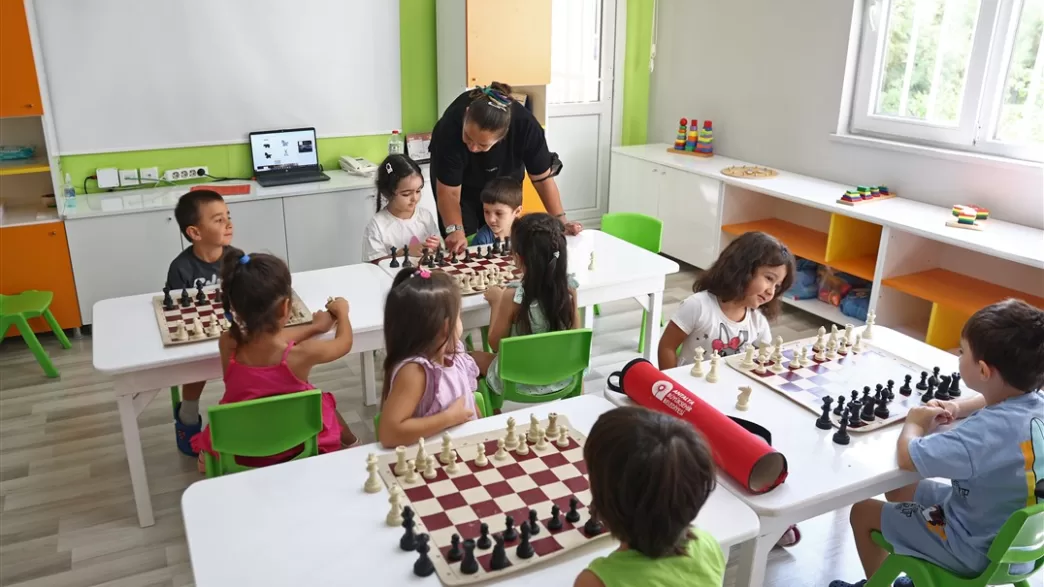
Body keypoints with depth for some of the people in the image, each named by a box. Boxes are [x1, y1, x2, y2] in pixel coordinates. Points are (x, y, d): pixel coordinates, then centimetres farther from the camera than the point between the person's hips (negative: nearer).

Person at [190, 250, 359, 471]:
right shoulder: (302, 354, -32)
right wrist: (342, 312, 12)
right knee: (323, 402, 30)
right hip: (294, 448, -1)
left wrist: (314, 327, 12)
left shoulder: (227, 345, -24)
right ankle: (351, 444, 54)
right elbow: (344, 343, -9)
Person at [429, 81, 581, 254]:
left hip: (503, 178, 2)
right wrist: (455, 230, -45)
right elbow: (449, 191, -31)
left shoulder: (526, 126, -37)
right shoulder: (451, 127, -40)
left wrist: (560, 220, -21)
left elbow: (542, 177, -20)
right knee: (460, 247, -6)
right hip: (459, 178, -1)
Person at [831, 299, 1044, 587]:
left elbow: (907, 457, -32)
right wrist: (958, 408, -3)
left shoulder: (987, 432, -39)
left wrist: (915, 421, -12)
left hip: (978, 551, -8)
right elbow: (1001, 402, 15)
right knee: (898, 489, 24)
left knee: (863, 511, 8)